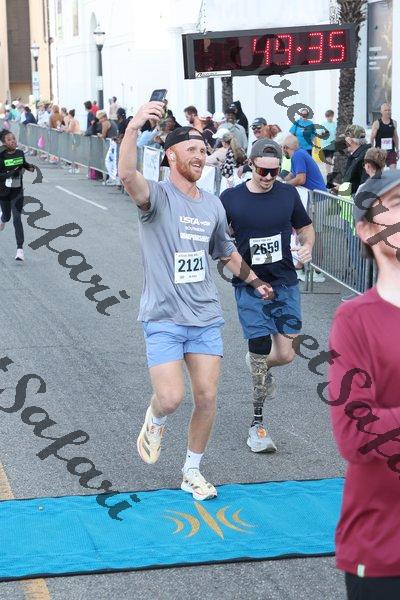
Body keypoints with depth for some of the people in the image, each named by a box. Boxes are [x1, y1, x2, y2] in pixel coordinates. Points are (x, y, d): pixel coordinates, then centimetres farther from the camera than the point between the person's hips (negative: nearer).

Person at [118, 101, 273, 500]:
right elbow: (127, 175, -34)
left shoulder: (212, 205, 9)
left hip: (205, 317, 5)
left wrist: (254, 281, 26)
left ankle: (192, 472, 23)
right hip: (163, 319, -5)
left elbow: (227, 252, 26)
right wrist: (134, 127, -46)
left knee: (207, 397, 5)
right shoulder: (157, 196, -10)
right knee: (171, 398, -12)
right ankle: (155, 421, 26)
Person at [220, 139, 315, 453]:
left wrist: (307, 245, -6)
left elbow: (305, 227, 15)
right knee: (261, 351, -6)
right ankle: (257, 422, 9)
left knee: (286, 353, -4)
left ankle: (260, 365, 34)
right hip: (248, 286, -2)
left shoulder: (288, 194, 3)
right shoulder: (231, 198, -4)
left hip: (285, 283, 2)